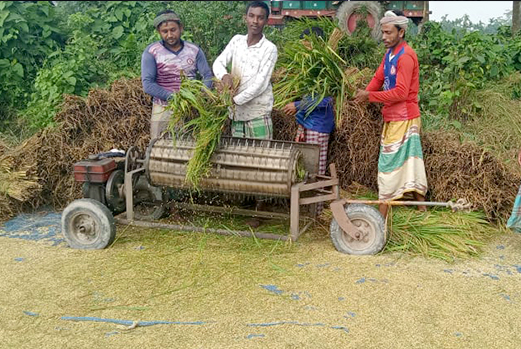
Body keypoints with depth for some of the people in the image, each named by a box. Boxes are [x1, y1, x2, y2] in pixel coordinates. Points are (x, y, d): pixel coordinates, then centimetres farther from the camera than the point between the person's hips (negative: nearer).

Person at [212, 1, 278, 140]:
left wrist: (234, 100, -17)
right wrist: (224, 75, -19)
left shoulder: (269, 49, -10)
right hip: (236, 112, 5)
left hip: (258, 114, -5)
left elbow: (260, 84, -16)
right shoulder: (237, 40, 6)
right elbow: (218, 63, 4)